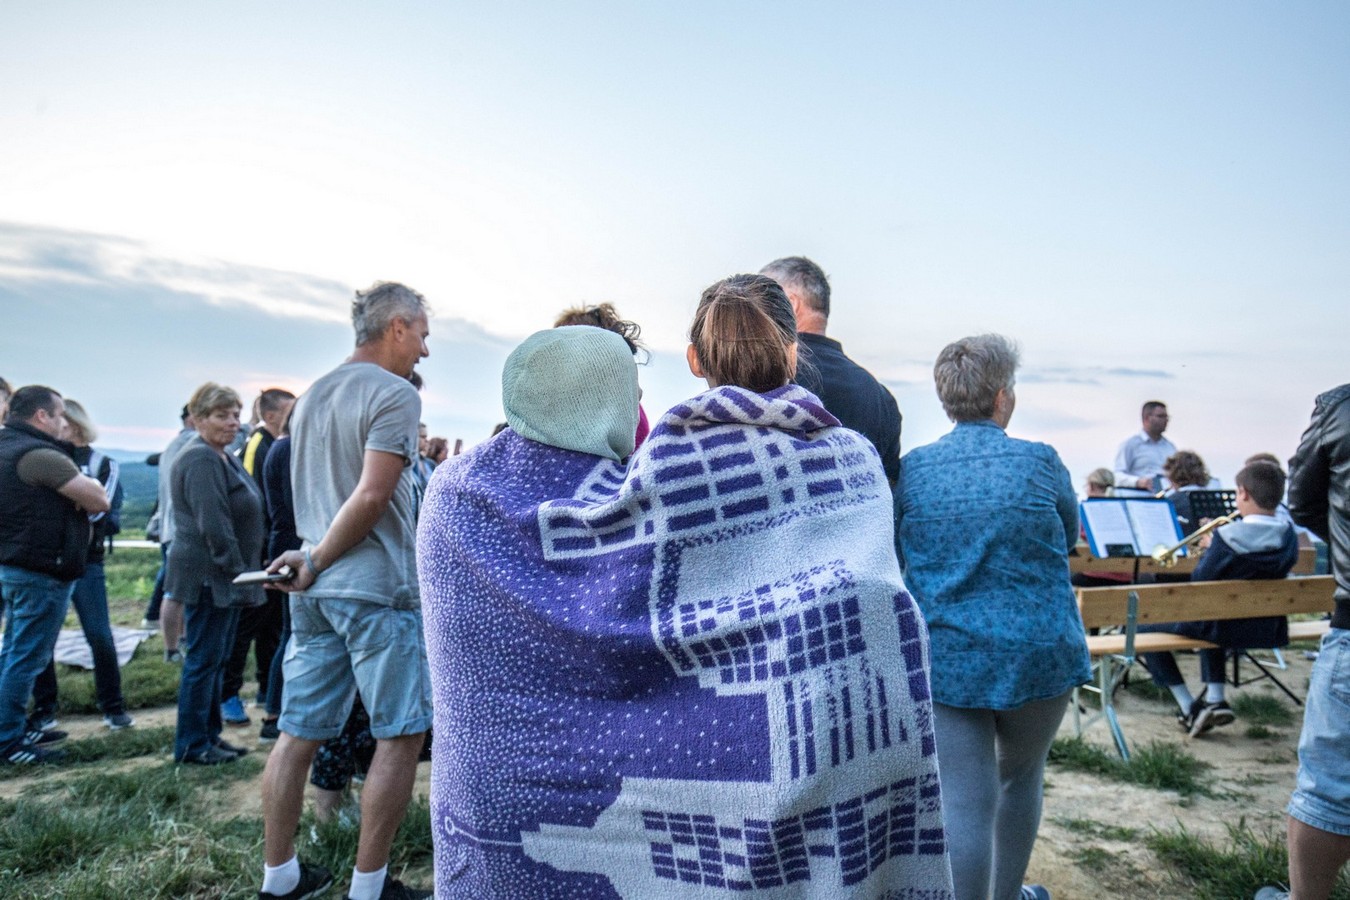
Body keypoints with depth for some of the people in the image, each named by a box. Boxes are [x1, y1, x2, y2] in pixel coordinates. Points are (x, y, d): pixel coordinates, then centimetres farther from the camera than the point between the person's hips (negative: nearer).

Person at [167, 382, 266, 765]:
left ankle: (210, 735, 26)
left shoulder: (224, 457, 16)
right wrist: (237, 572, -19)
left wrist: (242, 574, 18)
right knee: (203, 659, -1)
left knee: (215, 659, 16)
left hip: (225, 576, 10)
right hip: (209, 576, -10)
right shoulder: (201, 460, -17)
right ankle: (192, 745, 9)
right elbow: (213, 525, -23)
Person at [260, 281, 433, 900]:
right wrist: (315, 562, -10)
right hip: (377, 586, -8)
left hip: (314, 589, 8)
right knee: (401, 735, 3)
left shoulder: (312, 396, 16)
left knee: (298, 732, 13)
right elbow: (372, 496, -19)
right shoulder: (395, 394, -10)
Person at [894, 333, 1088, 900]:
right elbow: (1069, 539, 12)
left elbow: (894, 555, 10)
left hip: (944, 659, 0)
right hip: (1036, 653, 1)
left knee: (963, 805, 1)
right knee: (1020, 776, 24)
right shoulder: (1041, 462, -5)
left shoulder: (911, 468, -1)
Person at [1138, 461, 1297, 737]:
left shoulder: (1227, 538, -23)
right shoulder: (1288, 538, -4)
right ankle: (1215, 699, 28)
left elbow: (1199, 581, -14)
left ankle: (1190, 709, 6)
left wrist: (1209, 548, 1)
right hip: (1270, 629, 7)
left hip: (1225, 629, -7)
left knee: (1144, 629, 11)